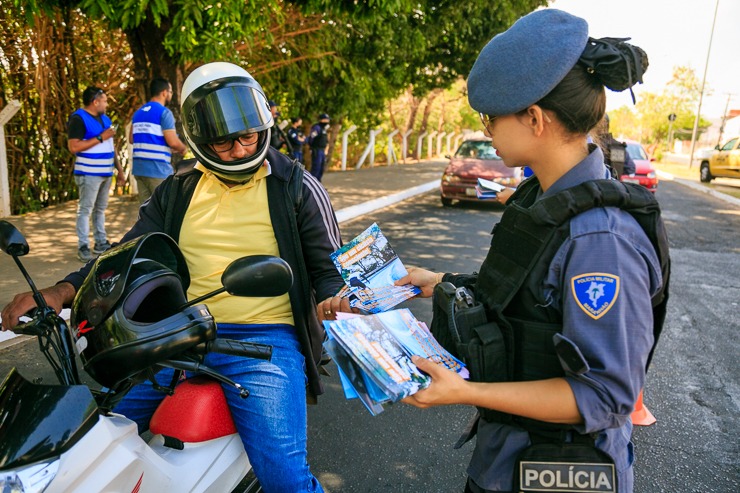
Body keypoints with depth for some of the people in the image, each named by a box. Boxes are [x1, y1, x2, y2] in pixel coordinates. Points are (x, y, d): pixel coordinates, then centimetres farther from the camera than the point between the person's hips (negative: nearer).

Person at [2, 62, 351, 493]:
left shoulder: (297, 186, 3)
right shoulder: (177, 193, 13)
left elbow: (330, 267, 5)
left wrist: (333, 300, -17)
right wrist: (64, 291, -3)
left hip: (266, 338, -4)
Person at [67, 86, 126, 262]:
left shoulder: (105, 118, 17)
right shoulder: (78, 119, -9)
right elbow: (73, 146, -19)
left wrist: (119, 170, 17)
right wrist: (100, 138, -17)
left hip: (106, 173, 8)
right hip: (89, 173, -8)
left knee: (100, 209, 13)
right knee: (85, 209, -5)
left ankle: (101, 243, 20)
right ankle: (83, 247, -2)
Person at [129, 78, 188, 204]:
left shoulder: (138, 113, 15)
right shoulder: (164, 112, -9)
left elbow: (131, 139, 19)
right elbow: (173, 142, -15)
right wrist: (183, 148, 5)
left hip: (139, 168, 7)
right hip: (158, 169, -7)